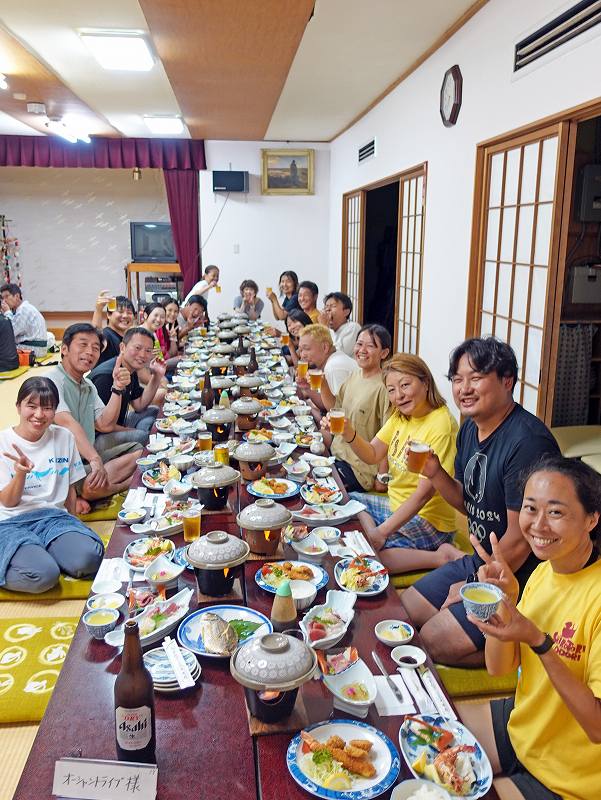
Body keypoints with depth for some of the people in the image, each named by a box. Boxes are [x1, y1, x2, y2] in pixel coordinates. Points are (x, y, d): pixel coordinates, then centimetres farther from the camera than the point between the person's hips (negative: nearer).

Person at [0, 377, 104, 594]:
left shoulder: (64, 437, 7)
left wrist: (72, 525, 9)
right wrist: (21, 472, -21)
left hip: (53, 517, 3)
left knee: (88, 559, -28)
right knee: (43, 575, -32)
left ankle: (39, 554, -2)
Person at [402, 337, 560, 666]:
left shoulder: (527, 441, -27)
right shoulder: (470, 429, 2)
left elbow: (520, 541, -24)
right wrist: (434, 473, -8)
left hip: (518, 577, -9)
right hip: (480, 561, 9)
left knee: (436, 639, -12)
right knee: (405, 609, 9)